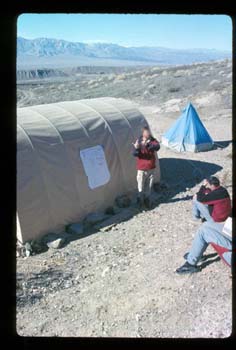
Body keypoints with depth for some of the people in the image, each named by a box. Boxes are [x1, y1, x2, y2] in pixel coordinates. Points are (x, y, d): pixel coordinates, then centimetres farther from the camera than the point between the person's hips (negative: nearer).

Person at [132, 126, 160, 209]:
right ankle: (140, 200, 26)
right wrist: (136, 148, -42)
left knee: (149, 186, 14)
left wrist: (148, 145, -44)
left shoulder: (153, 140, -4)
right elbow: (135, 154, -18)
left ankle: (147, 199, 34)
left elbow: (157, 147, -27)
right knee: (141, 186, 5)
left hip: (151, 168, 2)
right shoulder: (138, 141, -9)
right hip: (141, 169, -2)